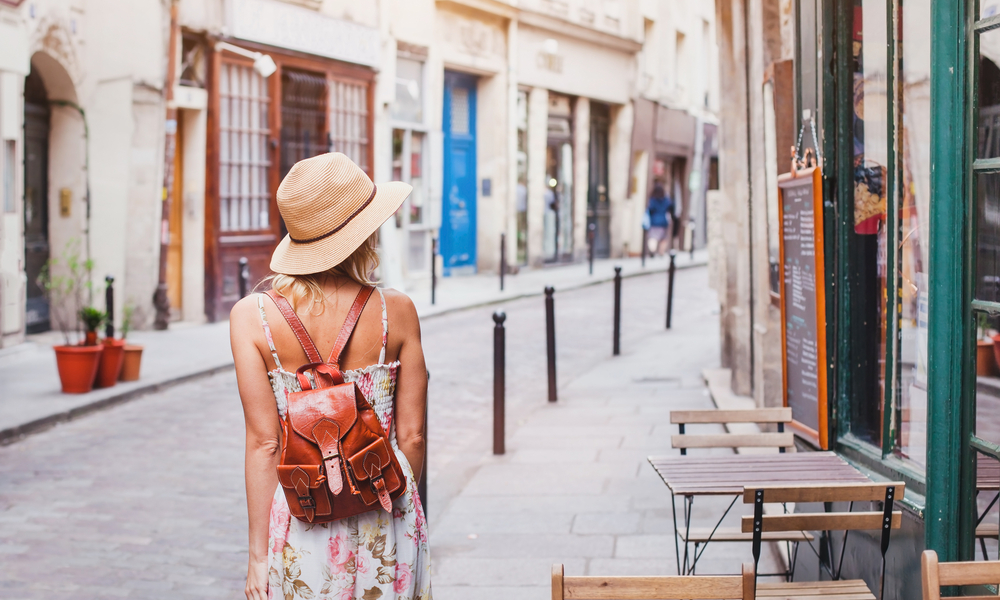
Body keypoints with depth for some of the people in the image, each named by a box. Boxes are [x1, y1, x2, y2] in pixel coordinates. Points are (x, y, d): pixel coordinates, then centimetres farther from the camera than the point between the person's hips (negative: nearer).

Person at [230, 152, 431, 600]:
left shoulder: (252, 316, -8)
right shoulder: (396, 312, -6)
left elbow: (263, 443, -8)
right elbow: (411, 436, -1)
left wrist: (259, 553, -2)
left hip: (300, 518, 0)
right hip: (385, 522, 0)